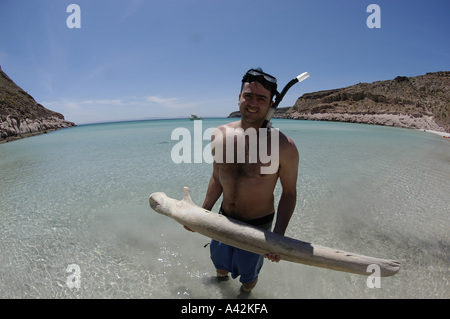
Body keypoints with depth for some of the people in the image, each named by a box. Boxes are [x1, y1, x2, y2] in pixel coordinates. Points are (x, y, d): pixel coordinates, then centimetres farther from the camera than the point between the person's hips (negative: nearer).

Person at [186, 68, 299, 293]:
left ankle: (246, 291, 58)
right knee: (219, 263, 30)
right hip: (224, 218, 4)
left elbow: (289, 193, -12)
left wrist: (278, 234, -21)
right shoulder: (220, 135, -12)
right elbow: (217, 179, 1)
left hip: (258, 225, -3)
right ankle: (221, 280, 66)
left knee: (247, 274, 22)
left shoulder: (283, 146, -23)